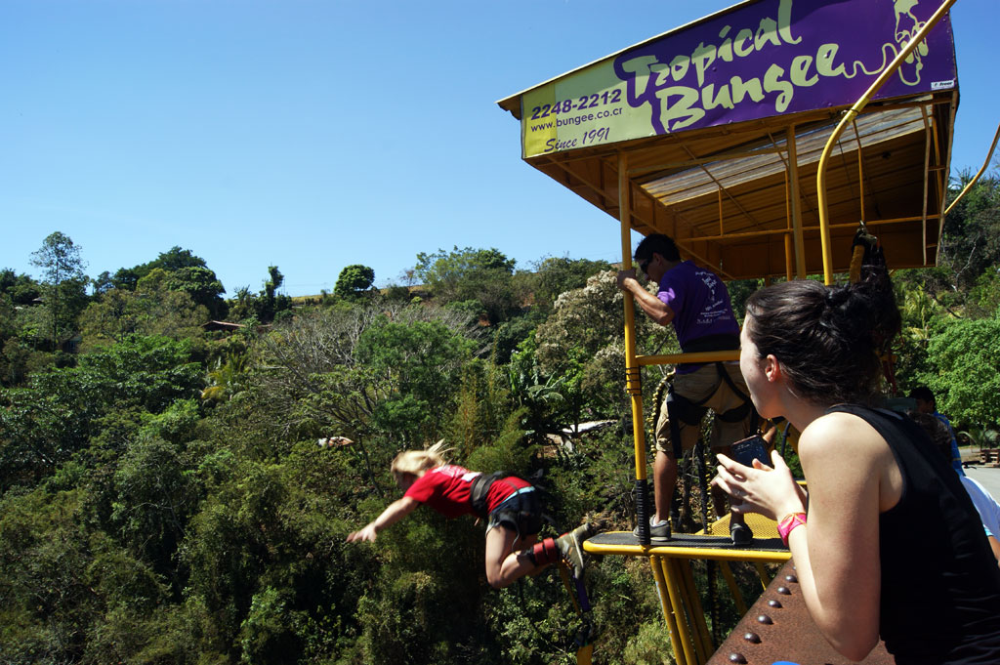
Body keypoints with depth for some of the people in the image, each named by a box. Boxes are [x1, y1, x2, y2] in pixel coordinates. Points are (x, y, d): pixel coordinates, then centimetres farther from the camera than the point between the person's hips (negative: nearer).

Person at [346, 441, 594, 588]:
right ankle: (578, 534, 5)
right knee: (529, 567, 23)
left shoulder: (428, 480, 5)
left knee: (497, 578, -17)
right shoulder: (449, 470, 28)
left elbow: (402, 506, -10)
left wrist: (373, 527, -19)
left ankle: (558, 546, -27)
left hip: (506, 499, -9)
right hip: (526, 490, 9)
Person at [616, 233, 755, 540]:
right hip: (736, 368, 7)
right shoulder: (711, 277, 24)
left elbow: (663, 313, -21)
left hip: (699, 372, -6)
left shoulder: (675, 276, -1)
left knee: (666, 447, 8)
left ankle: (660, 522, 13)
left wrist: (632, 285, -9)